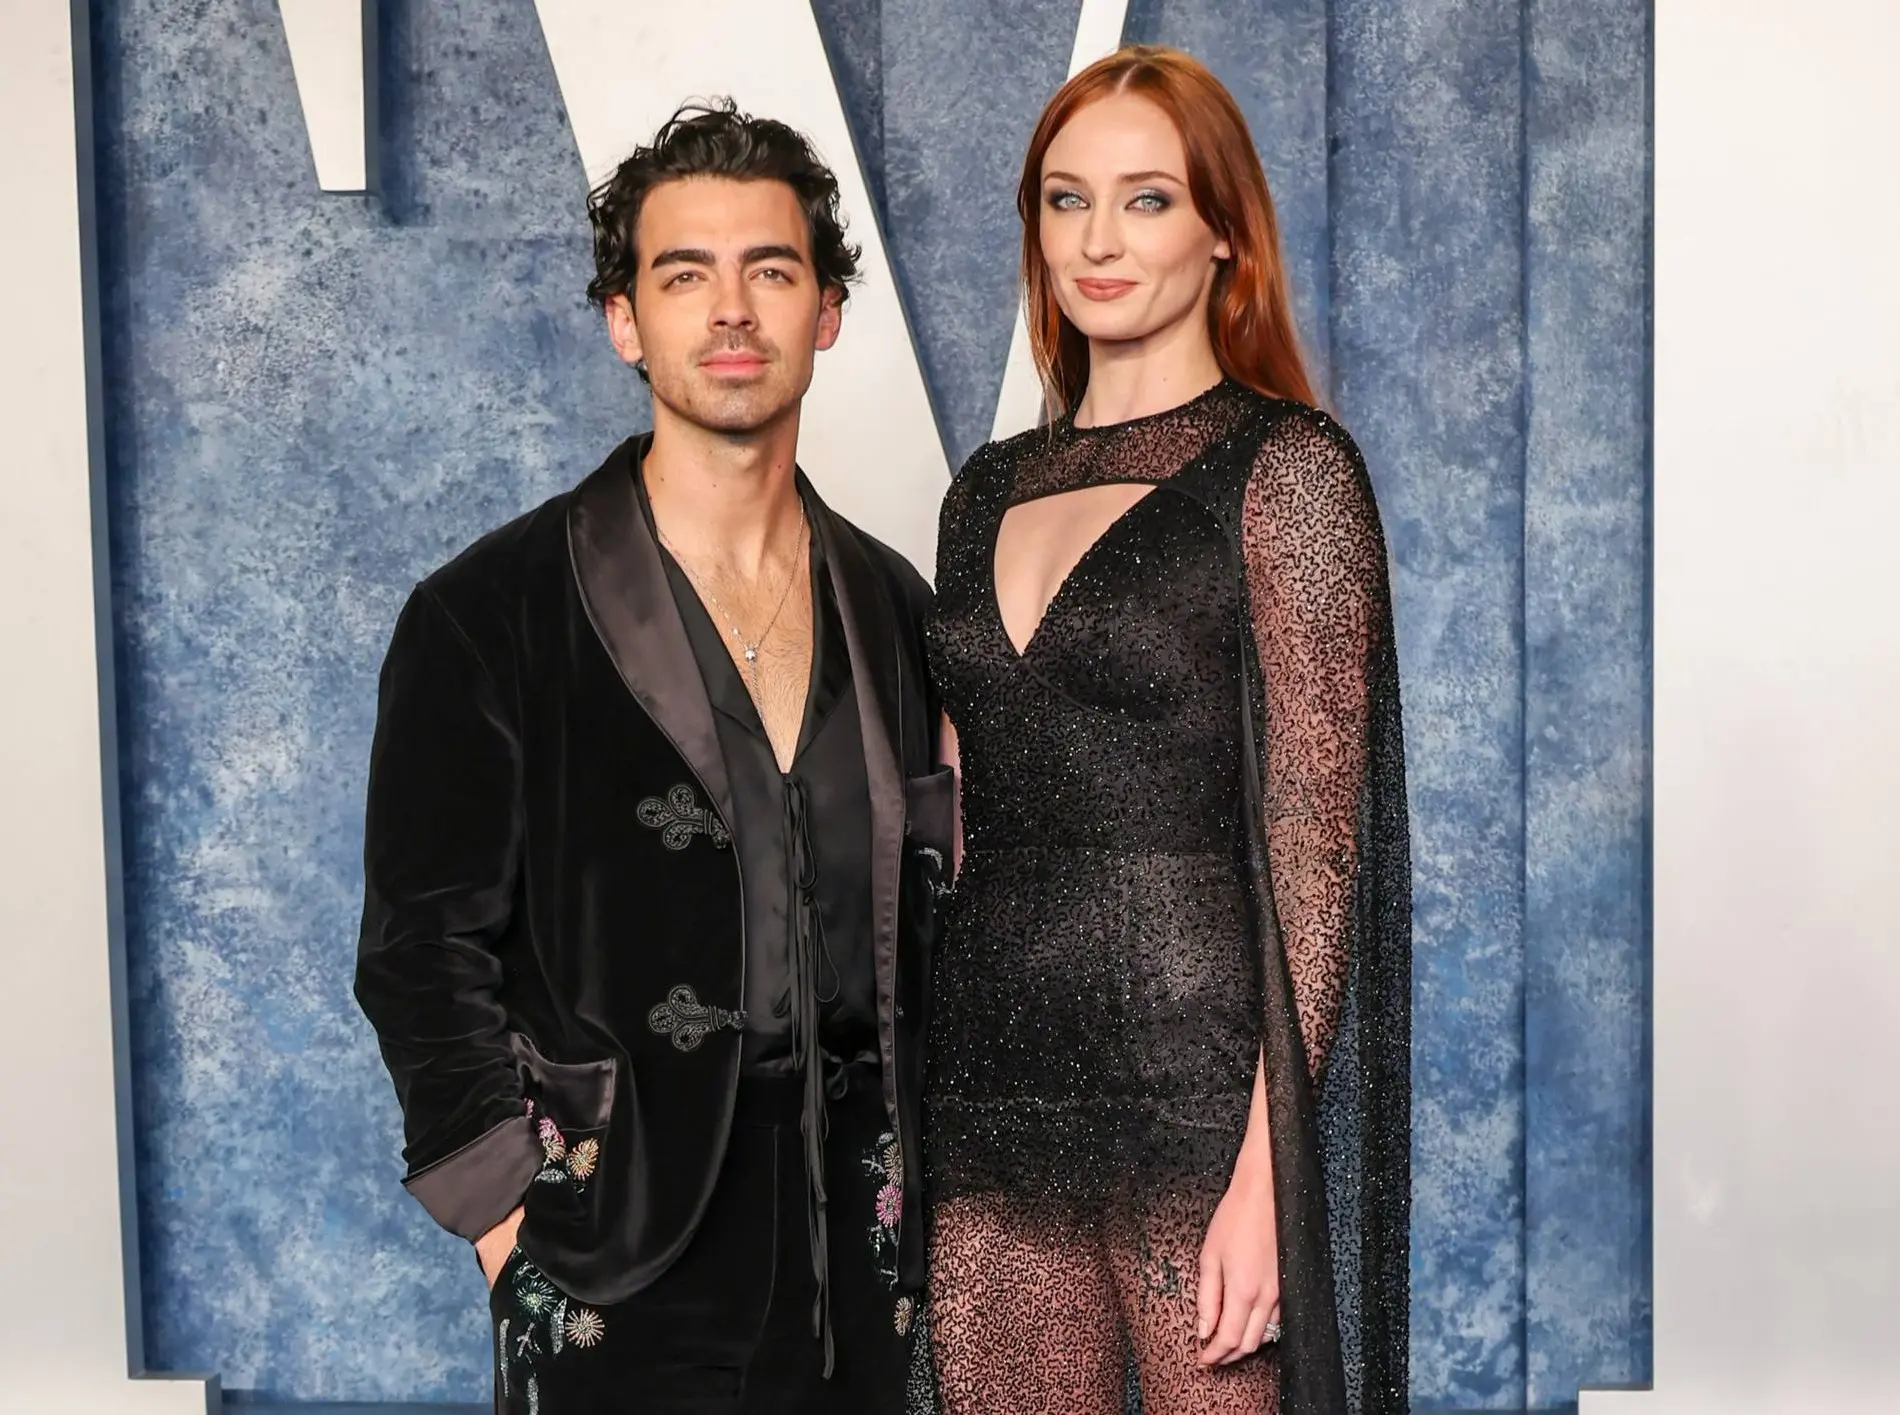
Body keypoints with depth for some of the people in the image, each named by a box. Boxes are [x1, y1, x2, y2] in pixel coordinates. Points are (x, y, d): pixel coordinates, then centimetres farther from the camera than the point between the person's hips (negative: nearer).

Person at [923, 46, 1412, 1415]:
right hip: (991, 1084, 6)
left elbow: (1315, 836, -11)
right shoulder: (992, 488, 12)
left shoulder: (1286, 468, -6)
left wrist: (1264, 1165, -16)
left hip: (1193, 1075, -5)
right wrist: (905, 1120, 11)